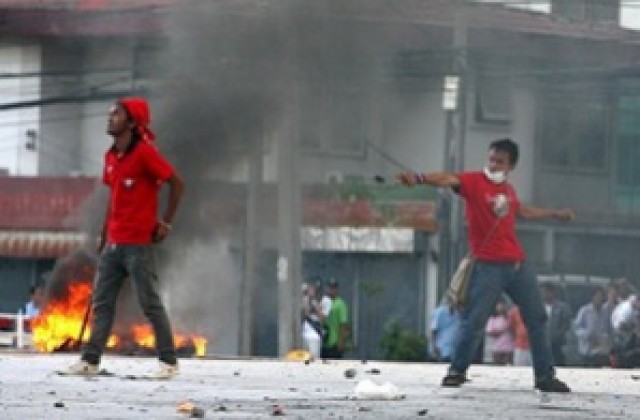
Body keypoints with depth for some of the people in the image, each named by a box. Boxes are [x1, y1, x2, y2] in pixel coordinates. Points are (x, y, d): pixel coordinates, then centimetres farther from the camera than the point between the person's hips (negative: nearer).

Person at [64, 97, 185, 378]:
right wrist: (104, 236, 18)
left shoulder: (144, 152, -12)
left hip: (139, 244, -8)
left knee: (150, 303, -3)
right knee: (101, 302, 5)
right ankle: (90, 360, 7)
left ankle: (169, 362, 4)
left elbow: (177, 183, -12)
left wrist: (165, 223, -10)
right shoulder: (111, 156, 12)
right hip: (113, 244, 8)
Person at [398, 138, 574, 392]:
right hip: (488, 266, -7)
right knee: (474, 321, -10)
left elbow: (521, 211, 34)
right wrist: (420, 179, -44)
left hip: (517, 264, 7)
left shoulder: (507, 189, 13)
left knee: (537, 319, 9)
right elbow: (448, 180, -25)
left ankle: (545, 375, 18)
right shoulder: (474, 181, -6)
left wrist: (555, 214, 45)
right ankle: (457, 371, 5)